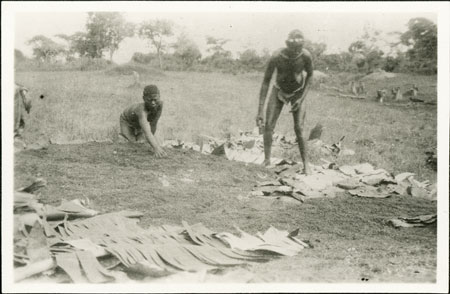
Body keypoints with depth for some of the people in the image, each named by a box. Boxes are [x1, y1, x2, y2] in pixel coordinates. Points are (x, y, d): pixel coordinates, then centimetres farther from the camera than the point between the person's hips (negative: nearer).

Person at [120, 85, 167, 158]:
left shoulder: (159, 104, -37)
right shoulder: (142, 111, -52)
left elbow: (153, 124, -24)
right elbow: (147, 132, -65)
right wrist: (156, 148, -79)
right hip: (127, 121, -5)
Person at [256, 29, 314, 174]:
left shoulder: (306, 56, -29)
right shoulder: (276, 58, -31)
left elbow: (310, 75, -8)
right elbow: (266, 82, -23)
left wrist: (302, 98, -16)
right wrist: (260, 111, -26)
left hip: (298, 93, 0)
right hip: (279, 92, 0)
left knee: (299, 128, -11)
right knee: (268, 125, -14)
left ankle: (305, 163, 2)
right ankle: (267, 160, -6)